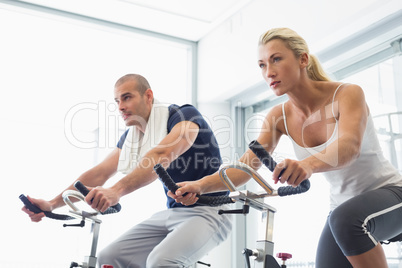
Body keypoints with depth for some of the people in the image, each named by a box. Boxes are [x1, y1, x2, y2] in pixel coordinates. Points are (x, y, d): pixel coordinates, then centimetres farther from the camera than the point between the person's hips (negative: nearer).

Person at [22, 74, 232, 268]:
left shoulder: (185, 115, -14)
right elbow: (99, 174, 4)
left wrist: (117, 191, -46)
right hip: (172, 212, 7)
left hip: (207, 211, -7)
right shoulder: (130, 137, 8)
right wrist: (52, 204, -7)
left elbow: (161, 155, -32)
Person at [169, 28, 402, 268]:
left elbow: (349, 146, -39)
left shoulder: (347, 94, -20)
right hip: (343, 204, 5)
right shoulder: (280, 117, -6)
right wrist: (200, 185, -34)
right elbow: (245, 165, -16)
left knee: (347, 218, -36)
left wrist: (308, 164, -61)